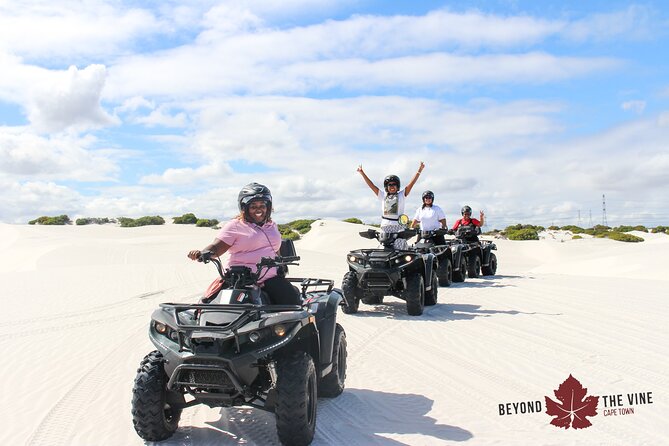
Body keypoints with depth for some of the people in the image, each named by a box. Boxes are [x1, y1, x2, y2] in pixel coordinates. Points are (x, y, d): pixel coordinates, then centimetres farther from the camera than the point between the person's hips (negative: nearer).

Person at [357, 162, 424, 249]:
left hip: (399, 226, -2)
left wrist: (419, 171, -5)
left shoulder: (402, 194, 11)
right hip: (385, 226, 2)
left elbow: (412, 183, 3)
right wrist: (362, 173, 13)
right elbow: (371, 185, 15)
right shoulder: (382, 195, 15)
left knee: (399, 249, -9)